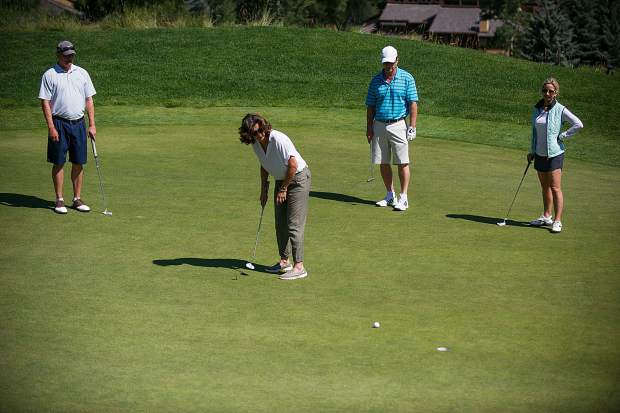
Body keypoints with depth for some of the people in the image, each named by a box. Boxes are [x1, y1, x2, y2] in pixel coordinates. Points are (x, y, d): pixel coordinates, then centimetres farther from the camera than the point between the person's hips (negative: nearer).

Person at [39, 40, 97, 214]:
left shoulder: (82, 73, 9)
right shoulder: (49, 75, -3)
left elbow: (89, 100, 10)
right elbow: (45, 102, -6)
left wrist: (92, 125, 4)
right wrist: (51, 127, -13)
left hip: (78, 123, 4)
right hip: (59, 123, -3)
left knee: (78, 162, 5)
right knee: (59, 163, 1)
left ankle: (77, 199, 13)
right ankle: (59, 200, 9)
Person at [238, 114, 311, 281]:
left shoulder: (278, 139, -27)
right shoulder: (255, 144, -3)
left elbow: (293, 164, -25)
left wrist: (283, 189, -17)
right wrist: (264, 190, 12)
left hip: (298, 178, -8)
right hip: (281, 180, 8)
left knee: (294, 224, -13)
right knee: (280, 223, 11)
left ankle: (299, 266, -14)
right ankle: (285, 261, 22)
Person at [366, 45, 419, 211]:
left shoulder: (407, 78, -1)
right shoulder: (376, 80, 7)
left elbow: (413, 104, -3)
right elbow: (370, 106, 10)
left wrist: (412, 127, -10)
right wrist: (369, 128, 4)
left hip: (398, 125, -3)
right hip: (379, 125, 3)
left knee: (402, 162, -6)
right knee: (383, 163, 6)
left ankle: (403, 198, -2)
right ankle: (390, 195, 18)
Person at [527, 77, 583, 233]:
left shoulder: (560, 110, -9)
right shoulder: (537, 109, 8)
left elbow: (578, 124, -12)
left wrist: (562, 136, -10)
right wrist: (532, 151, 17)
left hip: (554, 153, -6)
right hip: (540, 153, 6)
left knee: (555, 187, -8)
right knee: (545, 187, 14)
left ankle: (557, 221, -6)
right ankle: (546, 217, 24)